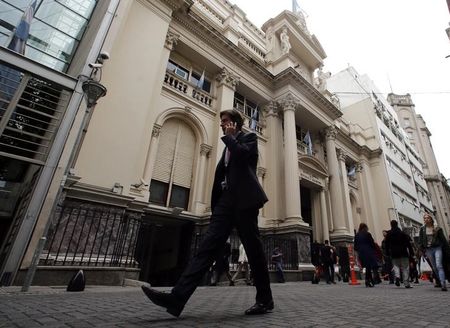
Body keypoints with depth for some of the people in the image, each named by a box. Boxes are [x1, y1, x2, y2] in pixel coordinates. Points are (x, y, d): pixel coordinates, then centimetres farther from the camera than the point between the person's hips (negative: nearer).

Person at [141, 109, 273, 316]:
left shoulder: (249, 138, 8)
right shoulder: (228, 146, 28)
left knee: (254, 249, -1)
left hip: (244, 199, -6)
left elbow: (242, 155, -16)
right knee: (207, 246, -5)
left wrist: (229, 136, 0)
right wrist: (215, 206, 17)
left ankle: (265, 300, 14)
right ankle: (177, 298, -10)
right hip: (226, 200, 6)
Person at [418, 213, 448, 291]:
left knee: (439, 266, -14)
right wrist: (422, 250, 1)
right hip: (428, 249, 2)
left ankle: (443, 284, -15)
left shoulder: (437, 228, 2)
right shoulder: (422, 229, 6)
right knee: (434, 267, 8)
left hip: (437, 248, -2)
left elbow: (443, 239, 4)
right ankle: (439, 281, 21)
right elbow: (420, 240, 7)